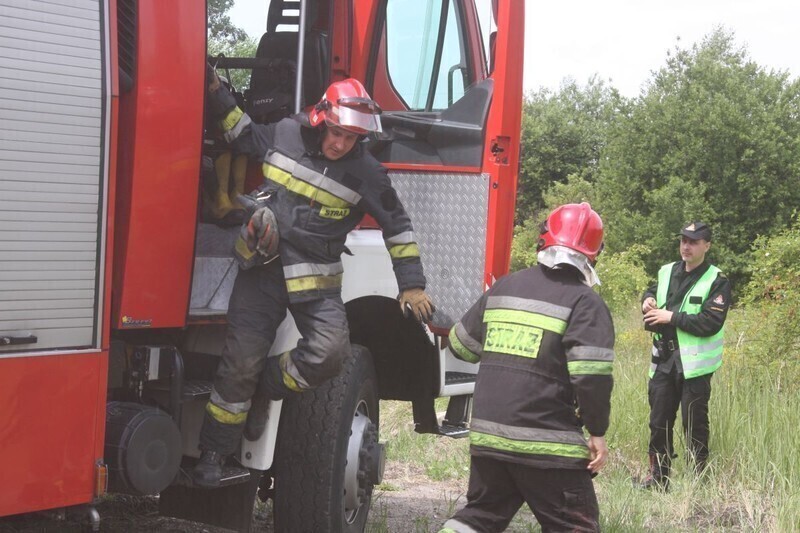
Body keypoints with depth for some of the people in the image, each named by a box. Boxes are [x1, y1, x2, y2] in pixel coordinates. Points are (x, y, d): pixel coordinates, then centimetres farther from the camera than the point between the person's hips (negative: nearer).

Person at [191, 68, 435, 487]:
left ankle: (263, 392, 3)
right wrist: (216, 92, 14)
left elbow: (398, 227, 4)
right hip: (262, 268, 0)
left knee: (331, 350, -22)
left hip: (315, 281, 0)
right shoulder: (286, 134, -1)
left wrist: (411, 286, 2)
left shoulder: (365, 173, -5)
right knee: (241, 359, -3)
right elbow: (246, 136, 21)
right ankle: (214, 452, 9)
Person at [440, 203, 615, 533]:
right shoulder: (585, 302, -7)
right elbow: (592, 376, -16)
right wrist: (597, 432, -4)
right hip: (546, 444, -6)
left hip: (486, 434, 6)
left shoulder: (504, 287, 11)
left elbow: (462, 346, 20)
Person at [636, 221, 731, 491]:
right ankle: (658, 476, 21)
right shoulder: (667, 272, 10)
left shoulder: (716, 281, -8)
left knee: (695, 424, 0)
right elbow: (652, 291, 30)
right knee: (659, 421, 11)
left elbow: (710, 323, -18)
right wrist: (648, 299, 5)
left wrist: (671, 317, -17)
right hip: (663, 360, 6)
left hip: (694, 364, -6)